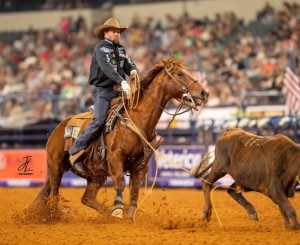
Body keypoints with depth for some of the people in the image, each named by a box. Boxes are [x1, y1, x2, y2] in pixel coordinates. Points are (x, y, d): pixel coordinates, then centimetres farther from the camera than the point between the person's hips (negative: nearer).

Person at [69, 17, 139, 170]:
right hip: (102, 90, -7)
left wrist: (133, 70, -15)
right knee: (98, 122, -22)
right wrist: (122, 82, -33)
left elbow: (128, 64, 11)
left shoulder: (120, 49, 18)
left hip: (118, 91, 7)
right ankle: (75, 151, -17)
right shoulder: (101, 48, -6)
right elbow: (106, 67, -21)